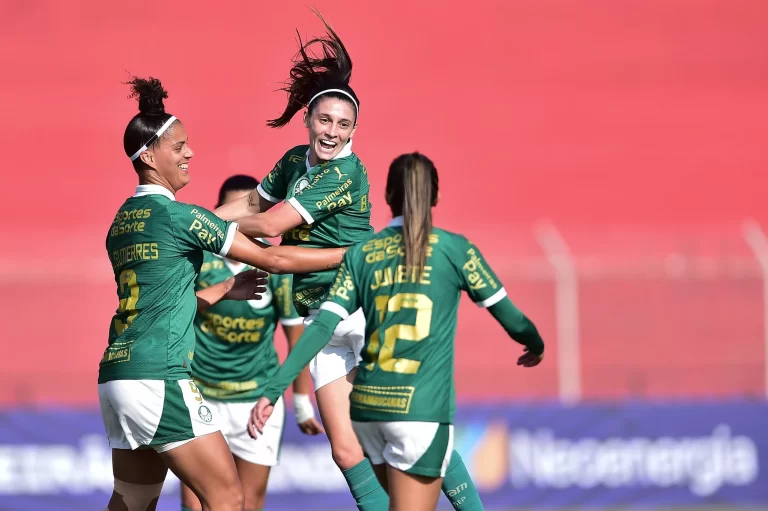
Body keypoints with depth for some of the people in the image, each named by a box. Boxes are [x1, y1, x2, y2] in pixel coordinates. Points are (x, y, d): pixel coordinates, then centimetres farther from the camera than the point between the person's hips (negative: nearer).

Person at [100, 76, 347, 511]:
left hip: (116, 377, 9)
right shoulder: (179, 216, -9)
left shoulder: (123, 222, 16)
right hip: (159, 378, -9)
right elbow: (272, 259, -5)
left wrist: (225, 289, 30)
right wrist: (350, 255, 5)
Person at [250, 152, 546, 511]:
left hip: (367, 404, 5)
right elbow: (508, 316, 7)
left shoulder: (360, 255, 8)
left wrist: (272, 390, -3)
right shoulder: (453, 249, 0)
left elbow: (321, 327, -2)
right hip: (421, 408, -5)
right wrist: (535, 345, 29)